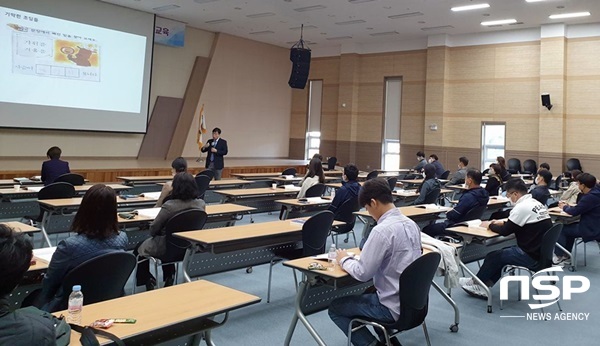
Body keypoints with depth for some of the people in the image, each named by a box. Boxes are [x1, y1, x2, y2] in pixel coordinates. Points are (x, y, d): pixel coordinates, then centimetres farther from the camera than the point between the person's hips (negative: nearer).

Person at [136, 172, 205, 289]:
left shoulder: (169, 206, -27)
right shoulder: (201, 204, -12)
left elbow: (153, 230, -17)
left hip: (165, 249, -5)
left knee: (140, 248, 25)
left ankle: (147, 280, 27)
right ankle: (169, 277, 34)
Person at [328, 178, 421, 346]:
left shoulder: (382, 230, -24)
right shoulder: (411, 224, 2)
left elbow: (362, 273, -20)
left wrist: (344, 260, -2)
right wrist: (358, 257, 12)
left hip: (394, 308, -8)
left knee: (335, 307, 8)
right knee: (367, 293, 33)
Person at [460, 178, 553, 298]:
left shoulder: (522, 207, -19)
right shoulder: (536, 203, 8)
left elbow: (505, 231, -13)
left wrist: (490, 225, 4)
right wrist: (502, 223, 17)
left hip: (532, 257, -9)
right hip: (542, 251, 9)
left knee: (493, 256, 5)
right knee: (502, 252, 18)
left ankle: (476, 282, 27)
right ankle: (483, 287, 17)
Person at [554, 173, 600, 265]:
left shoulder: (591, 197, -26)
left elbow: (574, 212, -21)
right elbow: (580, 207, 14)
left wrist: (564, 207, -2)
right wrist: (568, 206, 1)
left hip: (591, 230, -10)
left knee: (561, 229, 0)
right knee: (569, 227, 25)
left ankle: (560, 256, 10)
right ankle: (566, 256, 27)